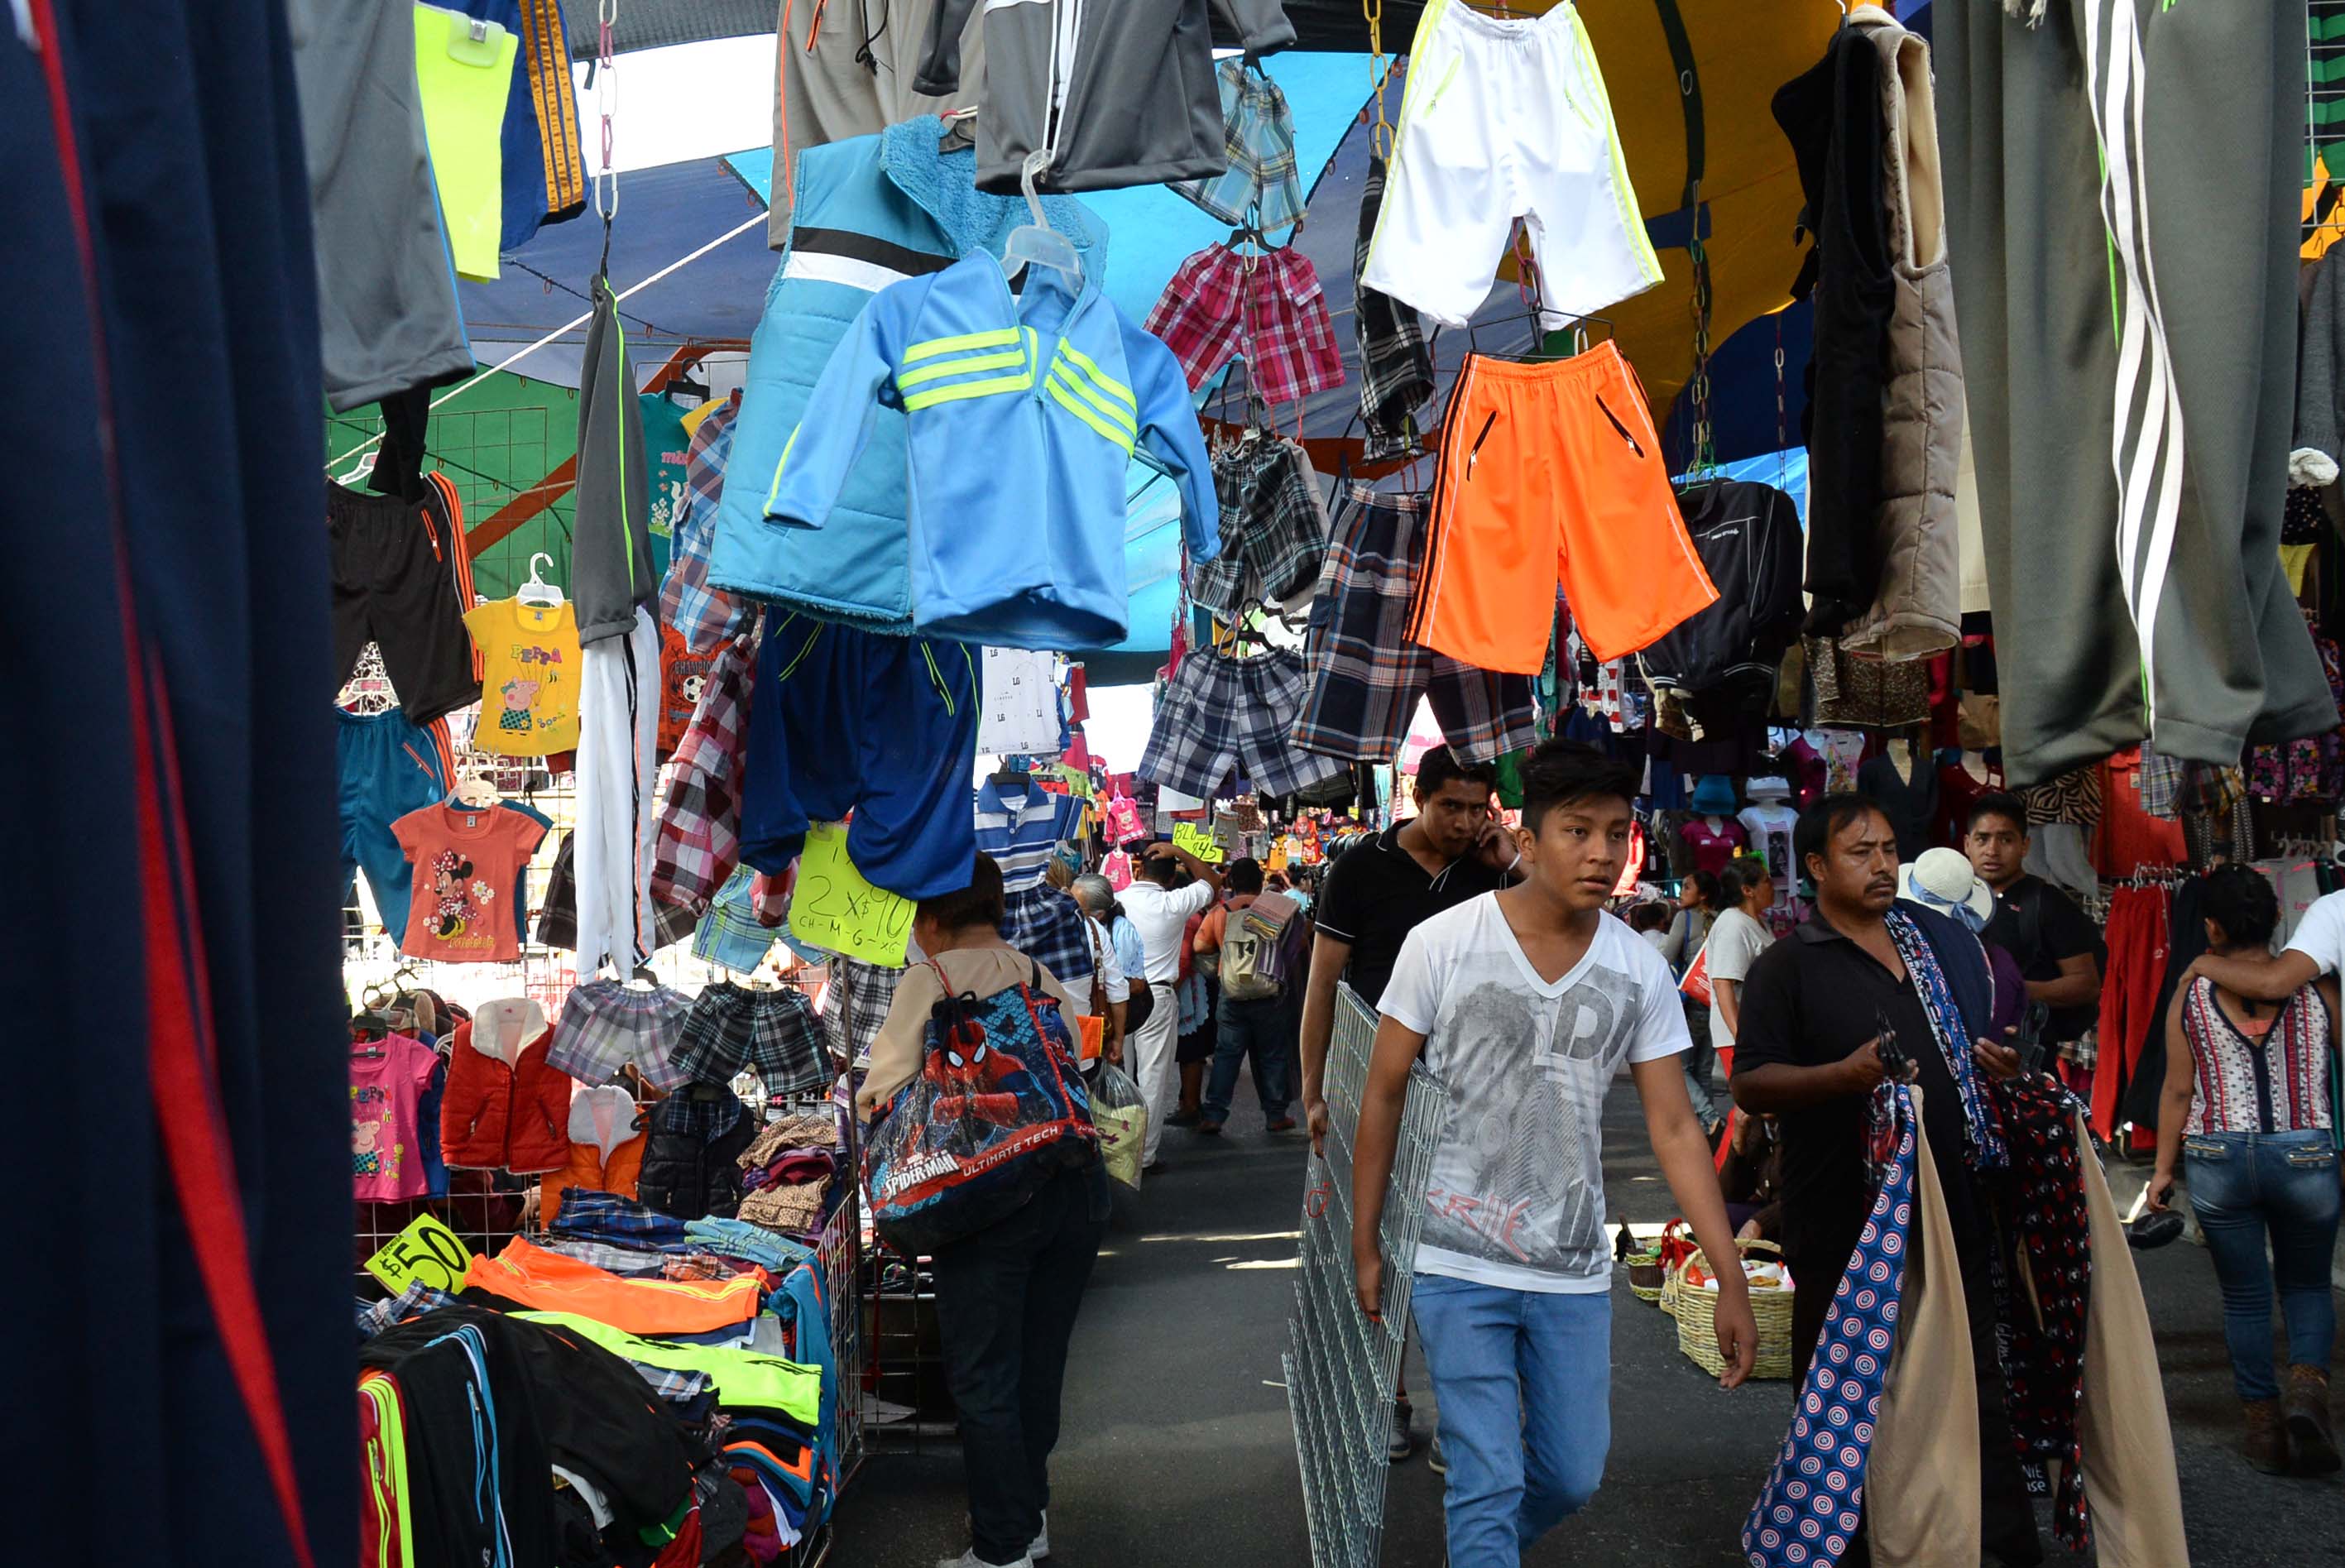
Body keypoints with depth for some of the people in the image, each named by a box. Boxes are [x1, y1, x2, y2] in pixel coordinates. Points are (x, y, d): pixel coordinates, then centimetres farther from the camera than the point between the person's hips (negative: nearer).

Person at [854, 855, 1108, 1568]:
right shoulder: (1047, 981, 12)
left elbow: (884, 1093, -4)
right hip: (1077, 1181, 6)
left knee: (983, 1376, 5)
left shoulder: (930, 980, -2)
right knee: (1039, 1362, 18)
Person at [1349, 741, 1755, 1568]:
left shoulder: (1641, 972, -1)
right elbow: (1383, 1096, -2)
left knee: (1572, 1477, 14)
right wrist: (1364, 1247, 0)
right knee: (1488, 1487, -5)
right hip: (1458, 1266, -3)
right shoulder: (1441, 944, -9)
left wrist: (1733, 1283, -3)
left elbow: (1674, 1129, 1)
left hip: (1576, 1275, 4)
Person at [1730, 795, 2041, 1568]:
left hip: (1952, 1206, 5)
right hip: (1844, 1224, -4)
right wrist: (1846, 1074, -25)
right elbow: (1750, 1084, -11)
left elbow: (1977, 1037, 24)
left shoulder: (1941, 937, 12)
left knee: (1976, 1386, 12)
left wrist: (2002, 1063, 1)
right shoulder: (1785, 967, -4)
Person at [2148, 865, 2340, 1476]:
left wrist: (2164, 1168, 7)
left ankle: (2263, 1421, 18)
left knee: (2243, 1294, 13)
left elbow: (2179, 1090, -1)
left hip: (2218, 1161, 0)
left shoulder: (2191, 997, -2)